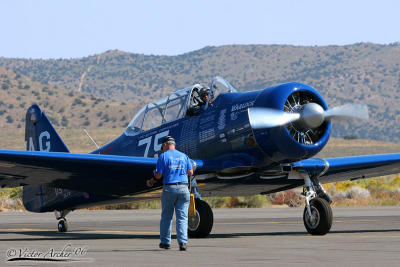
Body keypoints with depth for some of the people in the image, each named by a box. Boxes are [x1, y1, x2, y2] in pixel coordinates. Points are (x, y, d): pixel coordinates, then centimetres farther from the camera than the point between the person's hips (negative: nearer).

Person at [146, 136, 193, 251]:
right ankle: (182, 242, -10)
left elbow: (158, 175, -6)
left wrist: (151, 181, 13)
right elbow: (190, 172, 9)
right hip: (183, 188, 2)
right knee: (182, 217, 0)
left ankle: (165, 242, 13)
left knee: (166, 216, 10)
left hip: (169, 188, -2)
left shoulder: (163, 156, -1)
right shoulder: (184, 156, 10)